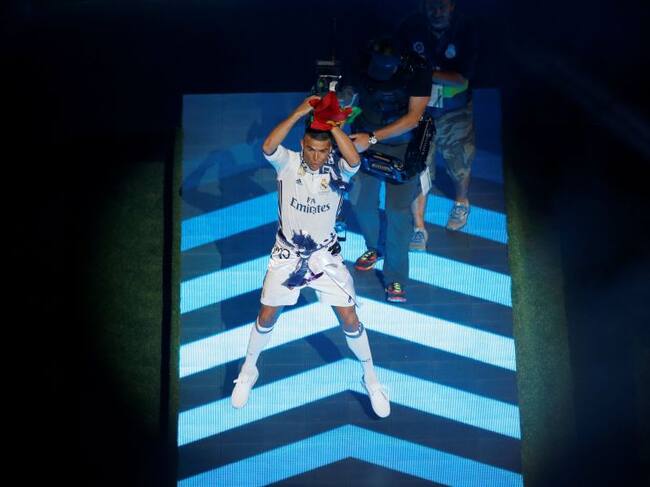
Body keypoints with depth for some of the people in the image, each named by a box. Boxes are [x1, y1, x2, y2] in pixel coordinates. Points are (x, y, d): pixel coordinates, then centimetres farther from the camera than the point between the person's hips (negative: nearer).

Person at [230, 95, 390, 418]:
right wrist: (299, 112, -39)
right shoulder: (288, 164, -14)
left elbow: (354, 160, -38)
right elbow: (268, 147, -36)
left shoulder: (337, 170, -14)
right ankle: (248, 370, 36)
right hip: (287, 254, 0)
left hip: (325, 255, 0)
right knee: (266, 316, 9)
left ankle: (370, 377, 25)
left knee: (349, 319, 2)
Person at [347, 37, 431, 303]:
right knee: (360, 199, 4)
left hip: (402, 145, -3)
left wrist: (372, 138, -29)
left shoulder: (417, 70, -23)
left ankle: (395, 279, 4)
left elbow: (413, 118, -23)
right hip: (365, 138, 3)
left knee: (398, 209, -8)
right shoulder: (361, 66, -17)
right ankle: (375, 247, 36)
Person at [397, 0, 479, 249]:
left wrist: (427, 73, -32)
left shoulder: (465, 32, -17)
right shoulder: (411, 26, -15)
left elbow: (462, 78, -21)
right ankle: (418, 226, 13)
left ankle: (461, 203, 49)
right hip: (419, 110, 0)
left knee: (460, 164, 18)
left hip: (455, 114, 0)